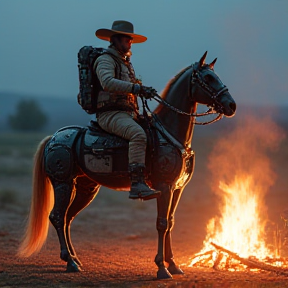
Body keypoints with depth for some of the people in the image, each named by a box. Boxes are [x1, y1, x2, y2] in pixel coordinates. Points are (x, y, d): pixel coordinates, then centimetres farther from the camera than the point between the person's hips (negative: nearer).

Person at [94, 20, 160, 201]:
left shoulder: (126, 63, 26)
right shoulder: (105, 60, -4)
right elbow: (108, 82, -24)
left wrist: (144, 91, 16)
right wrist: (136, 88, -30)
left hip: (128, 114, 10)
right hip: (111, 113, -10)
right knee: (138, 135, -34)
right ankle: (137, 184, -44)